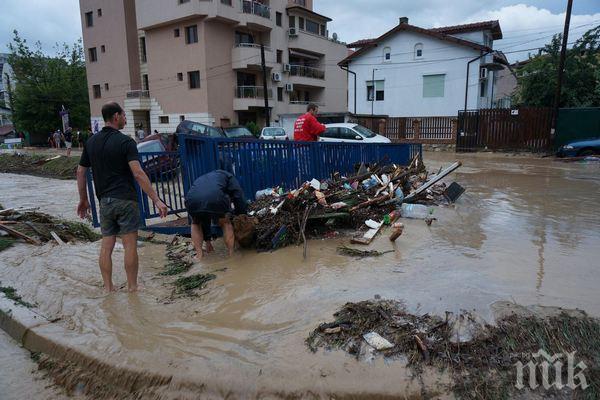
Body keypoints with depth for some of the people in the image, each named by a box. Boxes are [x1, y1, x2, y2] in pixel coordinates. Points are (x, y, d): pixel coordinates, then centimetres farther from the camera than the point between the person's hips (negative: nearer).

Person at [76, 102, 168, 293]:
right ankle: (132, 287, 10)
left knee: (106, 245, 10)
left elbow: (80, 172, 12)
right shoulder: (125, 141, -10)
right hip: (125, 200, -5)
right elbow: (138, 173, -20)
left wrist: (83, 199, 22)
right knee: (130, 245, 3)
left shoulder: (91, 142, 9)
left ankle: (108, 288, 16)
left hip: (105, 201, 5)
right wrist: (156, 200, -21)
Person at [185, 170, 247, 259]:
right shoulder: (228, 176, 33)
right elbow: (241, 203, 16)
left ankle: (199, 254, 24)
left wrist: (207, 240, 51)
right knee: (226, 223, 26)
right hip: (216, 199, -3)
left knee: (196, 223, 35)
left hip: (191, 200, 4)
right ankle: (232, 254, 21)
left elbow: (203, 218, 46)